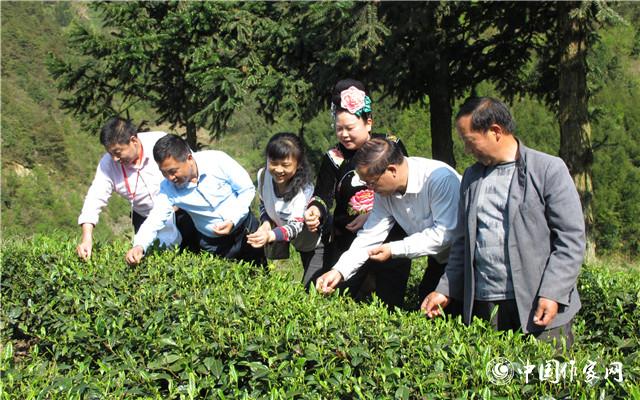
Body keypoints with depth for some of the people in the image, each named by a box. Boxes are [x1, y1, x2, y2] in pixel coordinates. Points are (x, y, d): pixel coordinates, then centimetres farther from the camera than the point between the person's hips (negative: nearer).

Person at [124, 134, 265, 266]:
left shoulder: (218, 160, -25)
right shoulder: (168, 188, -18)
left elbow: (247, 189, -14)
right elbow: (153, 221, -18)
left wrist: (233, 220, -26)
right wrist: (139, 246, -37)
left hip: (245, 229, -1)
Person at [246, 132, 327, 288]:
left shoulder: (304, 189, -36)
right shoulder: (263, 176, -19)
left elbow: (296, 226, -43)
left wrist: (270, 236, -62)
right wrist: (265, 223, -20)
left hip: (314, 242, -5)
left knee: (310, 287, -7)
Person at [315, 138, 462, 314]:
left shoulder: (441, 179, -30)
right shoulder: (384, 190, -6)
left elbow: (445, 234, -32)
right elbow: (371, 234, -6)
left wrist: (394, 250, -25)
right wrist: (340, 270, -18)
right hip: (439, 260, 6)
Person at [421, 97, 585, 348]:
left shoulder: (549, 169, -2)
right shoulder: (471, 177, 16)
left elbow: (571, 239, -7)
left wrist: (552, 294, -15)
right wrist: (445, 290, 12)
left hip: (538, 307, -5)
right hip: (484, 304, 5)